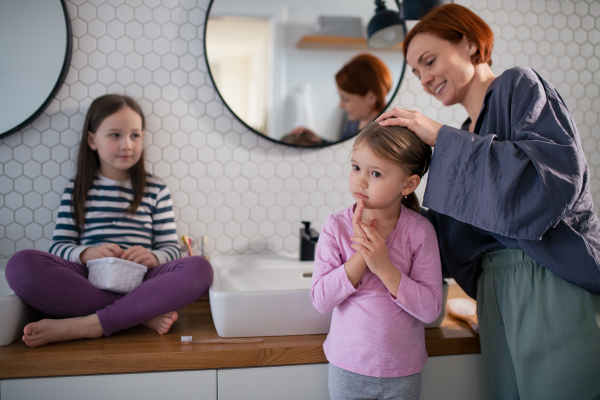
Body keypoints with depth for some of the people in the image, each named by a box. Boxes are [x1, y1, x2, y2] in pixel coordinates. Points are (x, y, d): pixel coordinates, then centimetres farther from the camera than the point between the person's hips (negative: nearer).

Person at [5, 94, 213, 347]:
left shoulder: (155, 190, 16)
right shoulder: (76, 190, 17)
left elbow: (171, 248, 11)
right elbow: (58, 245, 10)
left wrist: (153, 257, -13)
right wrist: (86, 254, -13)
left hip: (139, 281, 0)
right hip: (87, 281, 0)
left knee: (200, 268, -29)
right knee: (21, 264, -29)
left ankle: (88, 325, -29)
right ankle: (145, 315, -26)